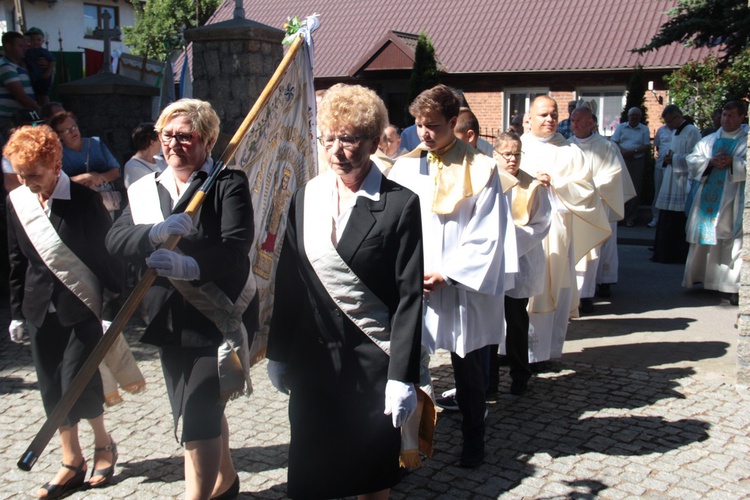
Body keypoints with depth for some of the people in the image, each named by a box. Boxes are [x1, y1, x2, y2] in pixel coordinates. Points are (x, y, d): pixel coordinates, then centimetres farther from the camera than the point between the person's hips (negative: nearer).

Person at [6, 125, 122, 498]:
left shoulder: (84, 201, -13)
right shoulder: (16, 202, 2)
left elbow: (107, 254, -9)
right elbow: (16, 261, 10)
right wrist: (17, 311, 12)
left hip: (83, 307, -5)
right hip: (41, 310, 5)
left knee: (79, 385, -5)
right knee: (53, 389, 10)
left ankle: (103, 444, 23)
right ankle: (72, 463, 25)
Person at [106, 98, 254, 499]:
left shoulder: (228, 183, -7)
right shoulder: (145, 189, 9)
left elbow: (236, 247, -20)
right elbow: (114, 240, -6)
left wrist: (189, 265, -36)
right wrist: (156, 232, -25)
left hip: (218, 319, -6)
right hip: (170, 321, 6)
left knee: (197, 418, -11)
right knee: (205, 413, 21)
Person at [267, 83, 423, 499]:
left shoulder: (400, 204, -9)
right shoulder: (306, 197, 5)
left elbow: (409, 296, -11)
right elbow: (287, 280, 8)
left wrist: (403, 375, -13)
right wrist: (277, 353, 9)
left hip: (372, 359, -3)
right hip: (311, 356, 4)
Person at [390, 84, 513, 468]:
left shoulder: (481, 170, -3)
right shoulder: (404, 168, 4)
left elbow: (486, 237, -7)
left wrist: (446, 274, -13)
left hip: (463, 290, -2)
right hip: (410, 288, 2)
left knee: (468, 369, 11)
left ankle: (473, 440, 31)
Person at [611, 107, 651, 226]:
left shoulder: (644, 129, 8)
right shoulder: (621, 127, 10)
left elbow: (647, 146, 1)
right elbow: (614, 142, 2)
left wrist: (634, 151, -14)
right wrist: (623, 151, -16)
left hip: (638, 162, 0)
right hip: (622, 160, 0)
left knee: (635, 190, 0)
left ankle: (630, 218, 7)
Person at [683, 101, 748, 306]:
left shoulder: (746, 141, 4)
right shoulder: (708, 140, 15)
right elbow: (692, 161, 7)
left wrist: (733, 162, -19)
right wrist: (711, 162, -10)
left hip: (732, 200, -4)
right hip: (708, 198, 4)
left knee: (733, 241, -8)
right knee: (703, 237, 9)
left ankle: (734, 287, -7)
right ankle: (700, 277, 20)